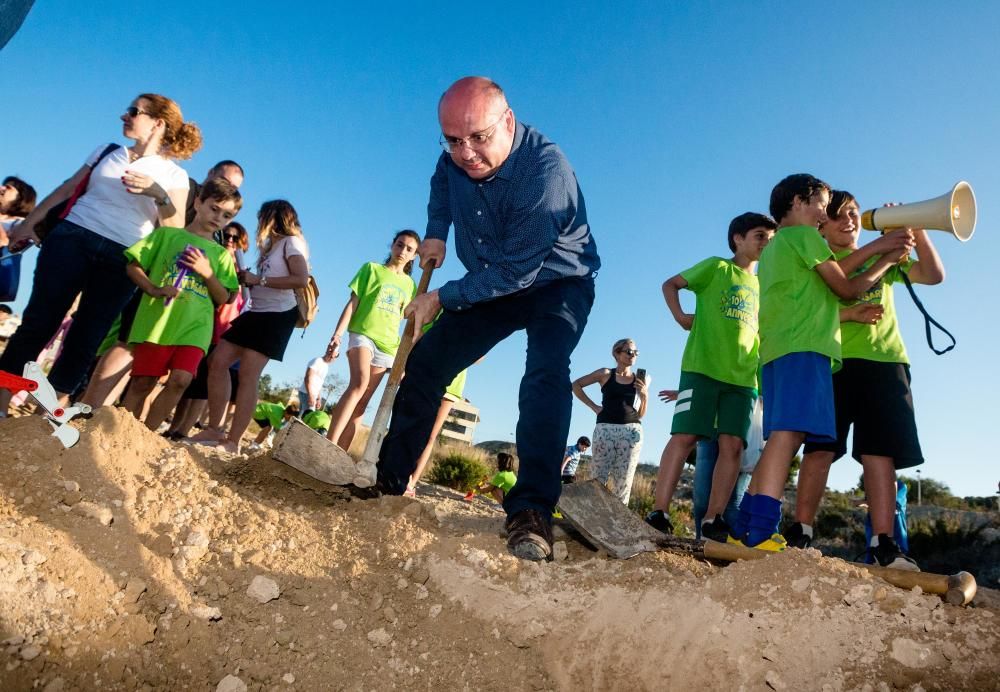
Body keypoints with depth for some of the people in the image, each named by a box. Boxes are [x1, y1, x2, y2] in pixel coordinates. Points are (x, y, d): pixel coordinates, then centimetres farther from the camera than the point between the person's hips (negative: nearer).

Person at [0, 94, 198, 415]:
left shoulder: (174, 175, 5)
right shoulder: (106, 152, 17)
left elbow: (176, 231, -5)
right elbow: (65, 189, 20)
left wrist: (160, 196, -21)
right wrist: (29, 222, 18)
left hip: (122, 259, -2)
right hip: (72, 237, 3)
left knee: (85, 339, -3)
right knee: (38, 321, -4)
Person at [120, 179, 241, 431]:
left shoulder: (221, 254, 15)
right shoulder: (167, 234, 10)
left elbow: (223, 299, 9)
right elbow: (133, 266, 7)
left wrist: (207, 273, -6)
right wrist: (153, 289, -10)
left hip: (195, 327, 1)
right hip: (156, 321, -1)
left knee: (181, 379, -15)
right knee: (143, 382, 1)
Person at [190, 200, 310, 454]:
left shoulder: (292, 242, -3)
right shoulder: (270, 247, 25)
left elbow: (302, 280, -20)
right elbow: (265, 281, 18)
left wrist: (258, 280, -14)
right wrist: (246, 278, -1)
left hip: (277, 315, -9)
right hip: (256, 313, 9)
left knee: (247, 375, -13)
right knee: (218, 361, 0)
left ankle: (233, 441, -9)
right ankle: (215, 429, 5)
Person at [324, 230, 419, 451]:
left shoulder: (409, 284, 16)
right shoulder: (372, 269, 7)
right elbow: (352, 303, 1)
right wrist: (337, 335, -10)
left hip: (387, 345, 4)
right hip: (362, 334, -4)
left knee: (362, 403, -1)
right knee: (359, 382, -28)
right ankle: (328, 446, -34)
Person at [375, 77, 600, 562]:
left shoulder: (546, 170, -33)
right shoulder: (457, 156, -12)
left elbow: (516, 272, -30)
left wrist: (441, 298, -21)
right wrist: (436, 231, 1)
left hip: (556, 282, -5)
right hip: (491, 285, 6)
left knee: (545, 373, -32)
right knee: (425, 361, 1)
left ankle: (531, 512, -32)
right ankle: (388, 481, 13)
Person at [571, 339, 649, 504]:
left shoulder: (639, 380, 12)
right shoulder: (605, 374, 6)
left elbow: (640, 414, 12)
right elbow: (576, 385, 8)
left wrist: (644, 395, -5)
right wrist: (593, 406, 3)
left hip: (631, 431, 2)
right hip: (605, 429, -2)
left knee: (623, 481, 0)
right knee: (598, 478, -2)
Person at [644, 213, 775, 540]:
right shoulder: (717, 267, 8)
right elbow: (670, 285, 8)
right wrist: (680, 316, -7)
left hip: (743, 377, 5)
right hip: (703, 368, -5)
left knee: (732, 444, -4)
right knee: (685, 436, -11)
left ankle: (713, 519, 1)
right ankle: (659, 512, -10)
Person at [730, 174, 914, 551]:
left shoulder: (775, 246, 31)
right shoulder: (805, 235, 6)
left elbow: (831, 274, 20)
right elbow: (845, 288, 9)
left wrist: (877, 246, 22)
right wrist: (886, 260, 23)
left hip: (776, 349, 9)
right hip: (803, 346, -9)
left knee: (783, 437, 6)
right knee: (789, 431, -20)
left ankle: (745, 528, 3)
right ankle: (762, 532, -30)